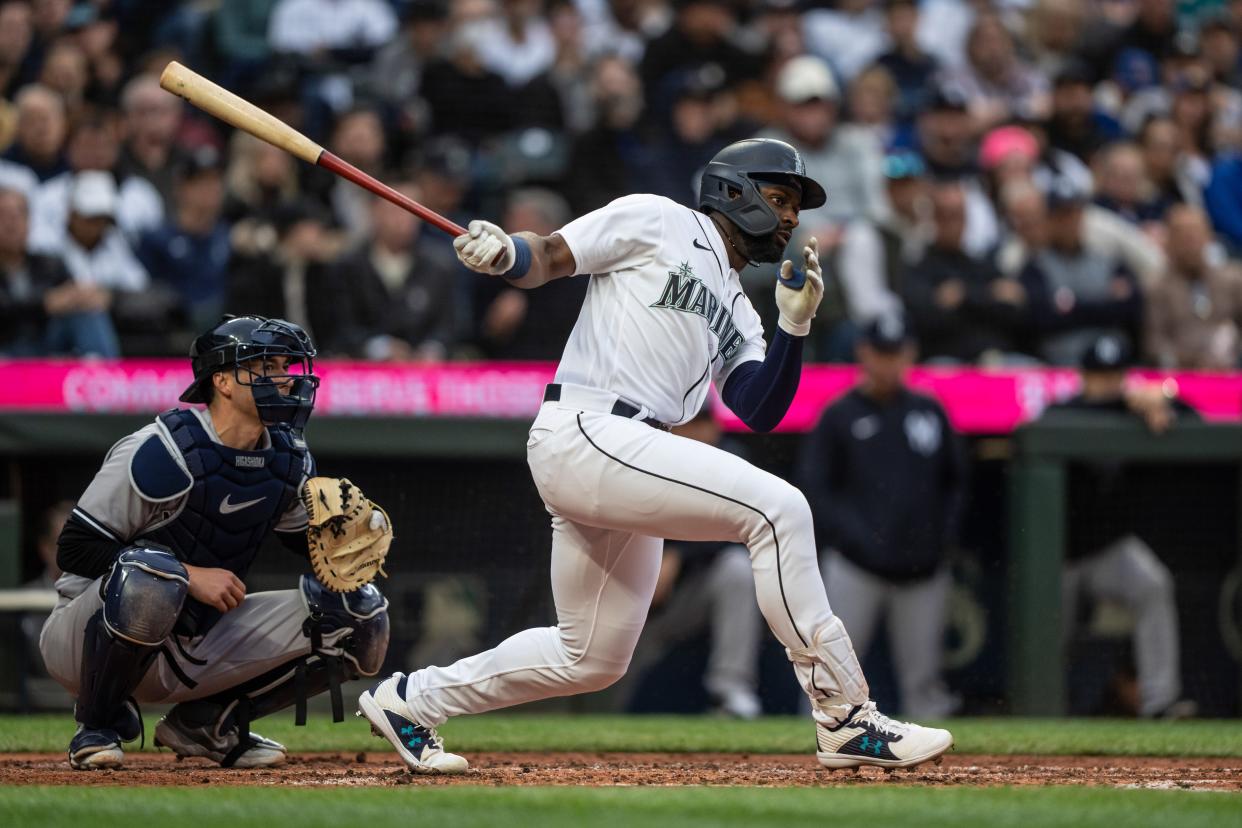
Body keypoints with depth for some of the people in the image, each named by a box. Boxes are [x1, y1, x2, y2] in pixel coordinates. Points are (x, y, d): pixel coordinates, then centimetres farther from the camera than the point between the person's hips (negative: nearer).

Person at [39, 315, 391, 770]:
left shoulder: (289, 459, 1)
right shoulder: (163, 451, -20)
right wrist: (189, 576, -24)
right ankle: (99, 727, -14)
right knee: (149, 573, -41)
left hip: (197, 642, 6)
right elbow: (75, 548, -20)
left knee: (361, 613, -5)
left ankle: (208, 721, 7)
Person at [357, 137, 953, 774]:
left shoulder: (737, 314, 25)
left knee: (592, 660, 15)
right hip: (583, 433, -10)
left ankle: (410, 699, 30)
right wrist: (500, 254, -23)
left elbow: (760, 411, 12)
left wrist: (794, 326, 0)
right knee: (777, 508, -21)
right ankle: (845, 717, -21)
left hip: (627, 461, 10)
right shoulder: (658, 221, 4)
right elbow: (545, 259, -1)